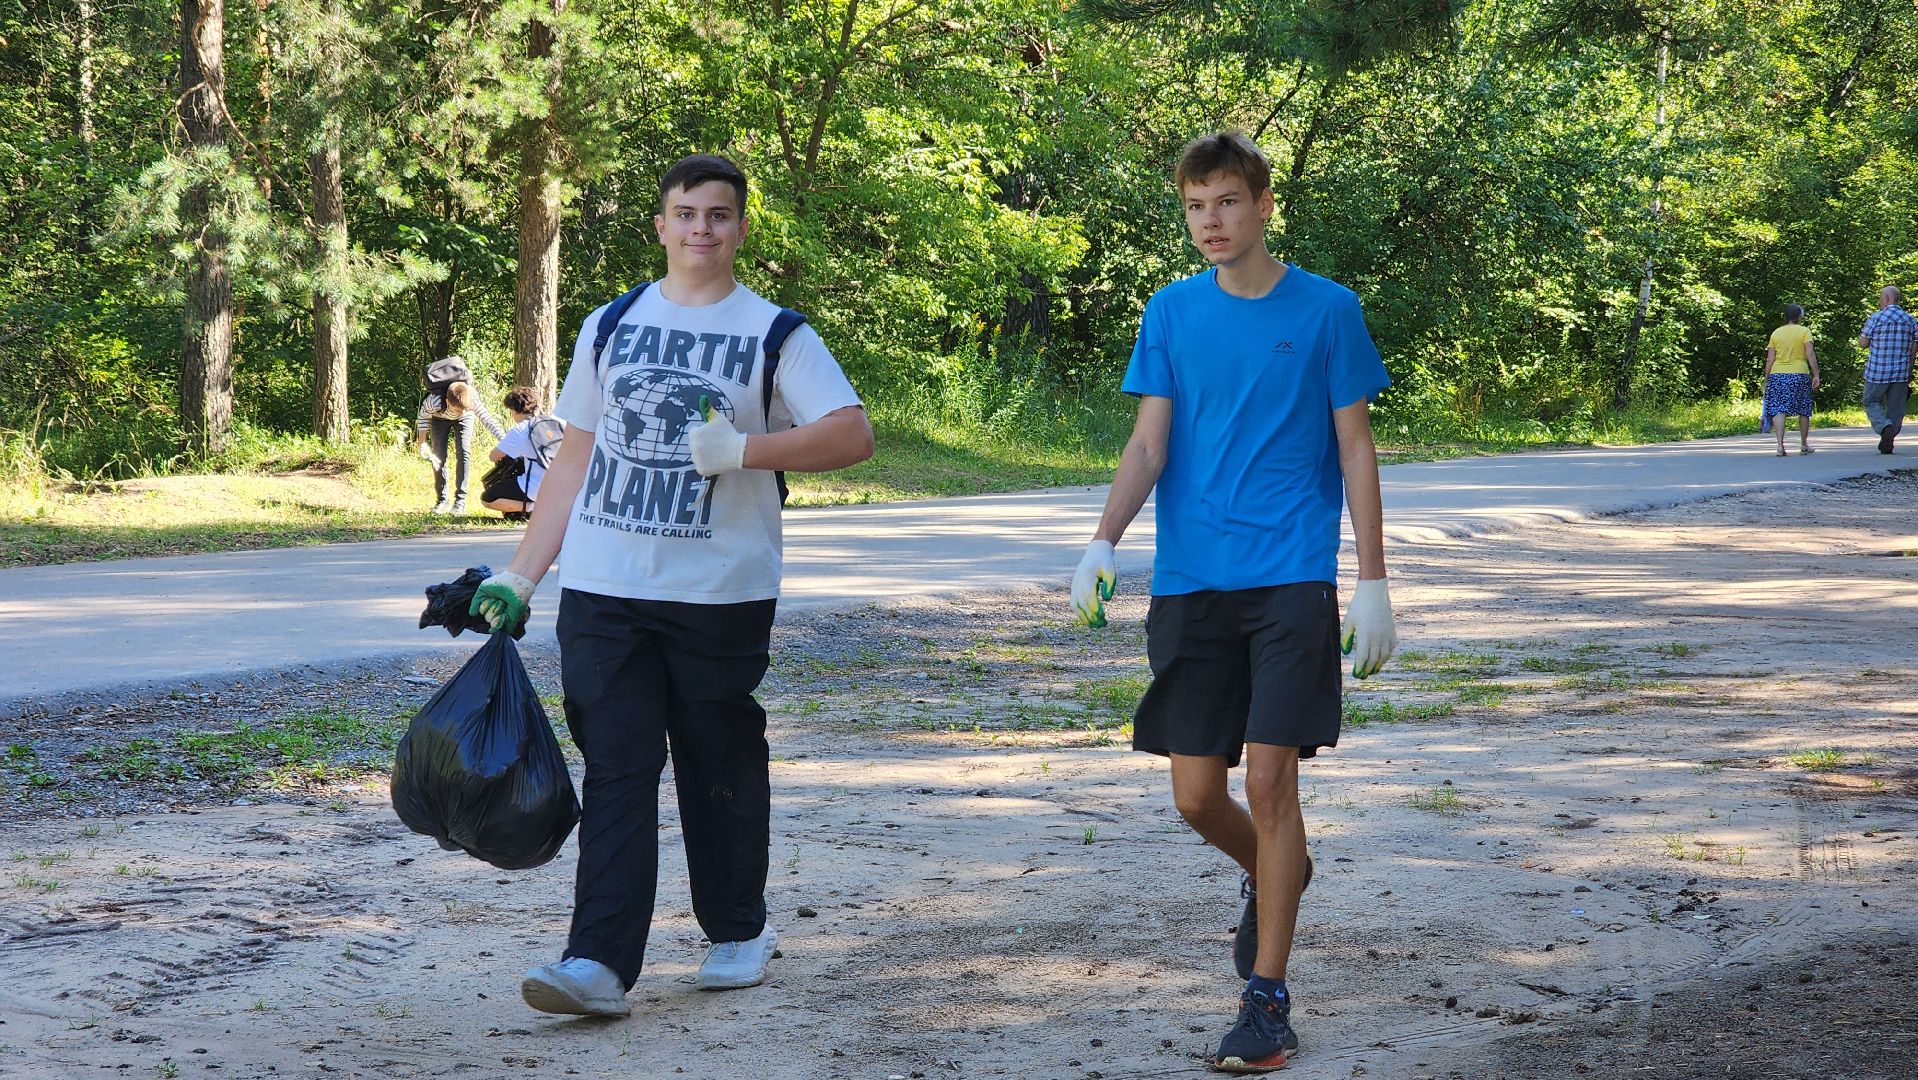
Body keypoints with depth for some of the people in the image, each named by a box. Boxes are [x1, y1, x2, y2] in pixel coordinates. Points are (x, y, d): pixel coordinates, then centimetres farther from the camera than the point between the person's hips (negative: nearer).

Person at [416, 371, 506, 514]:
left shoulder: (472, 401, -41)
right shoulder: (434, 401, -43)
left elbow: (488, 420, -34)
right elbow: (423, 417, -21)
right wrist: (422, 442, -16)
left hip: (464, 420, 0)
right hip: (439, 418, 0)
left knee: (464, 453, -15)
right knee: (439, 457, -8)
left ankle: (460, 500, -11)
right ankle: (442, 500, 4)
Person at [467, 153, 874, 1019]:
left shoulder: (773, 333, 3)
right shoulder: (609, 328, 12)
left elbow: (852, 434, -9)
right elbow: (573, 460, 16)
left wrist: (742, 449, -19)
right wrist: (519, 574, 10)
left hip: (721, 595, -2)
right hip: (602, 592, 2)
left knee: (722, 768, 8)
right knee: (615, 770, -4)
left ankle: (739, 931, 27)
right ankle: (600, 963, -9)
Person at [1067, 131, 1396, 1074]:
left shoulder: (1326, 310, 1)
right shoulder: (1172, 313, 7)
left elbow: (1355, 448, 3)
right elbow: (1148, 444, 3)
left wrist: (1373, 581, -1)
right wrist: (1103, 541, -14)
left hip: (1292, 580, -3)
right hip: (1190, 582, 3)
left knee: (1269, 780, -9)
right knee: (1195, 794, 4)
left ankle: (1267, 995, 0)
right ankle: (1272, 874, 38)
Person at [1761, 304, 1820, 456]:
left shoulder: (1776, 333, 6)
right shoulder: (1804, 332, 0)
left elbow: (1770, 359, 5)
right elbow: (1810, 354, -8)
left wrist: (1766, 380, 11)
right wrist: (1816, 375, -5)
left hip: (1777, 375, 1)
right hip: (1800, 374, -1)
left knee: (1779, 409, -4)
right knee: (1803, 410, 13)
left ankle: (1780, 444, -19)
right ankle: (1804, 444, 23)